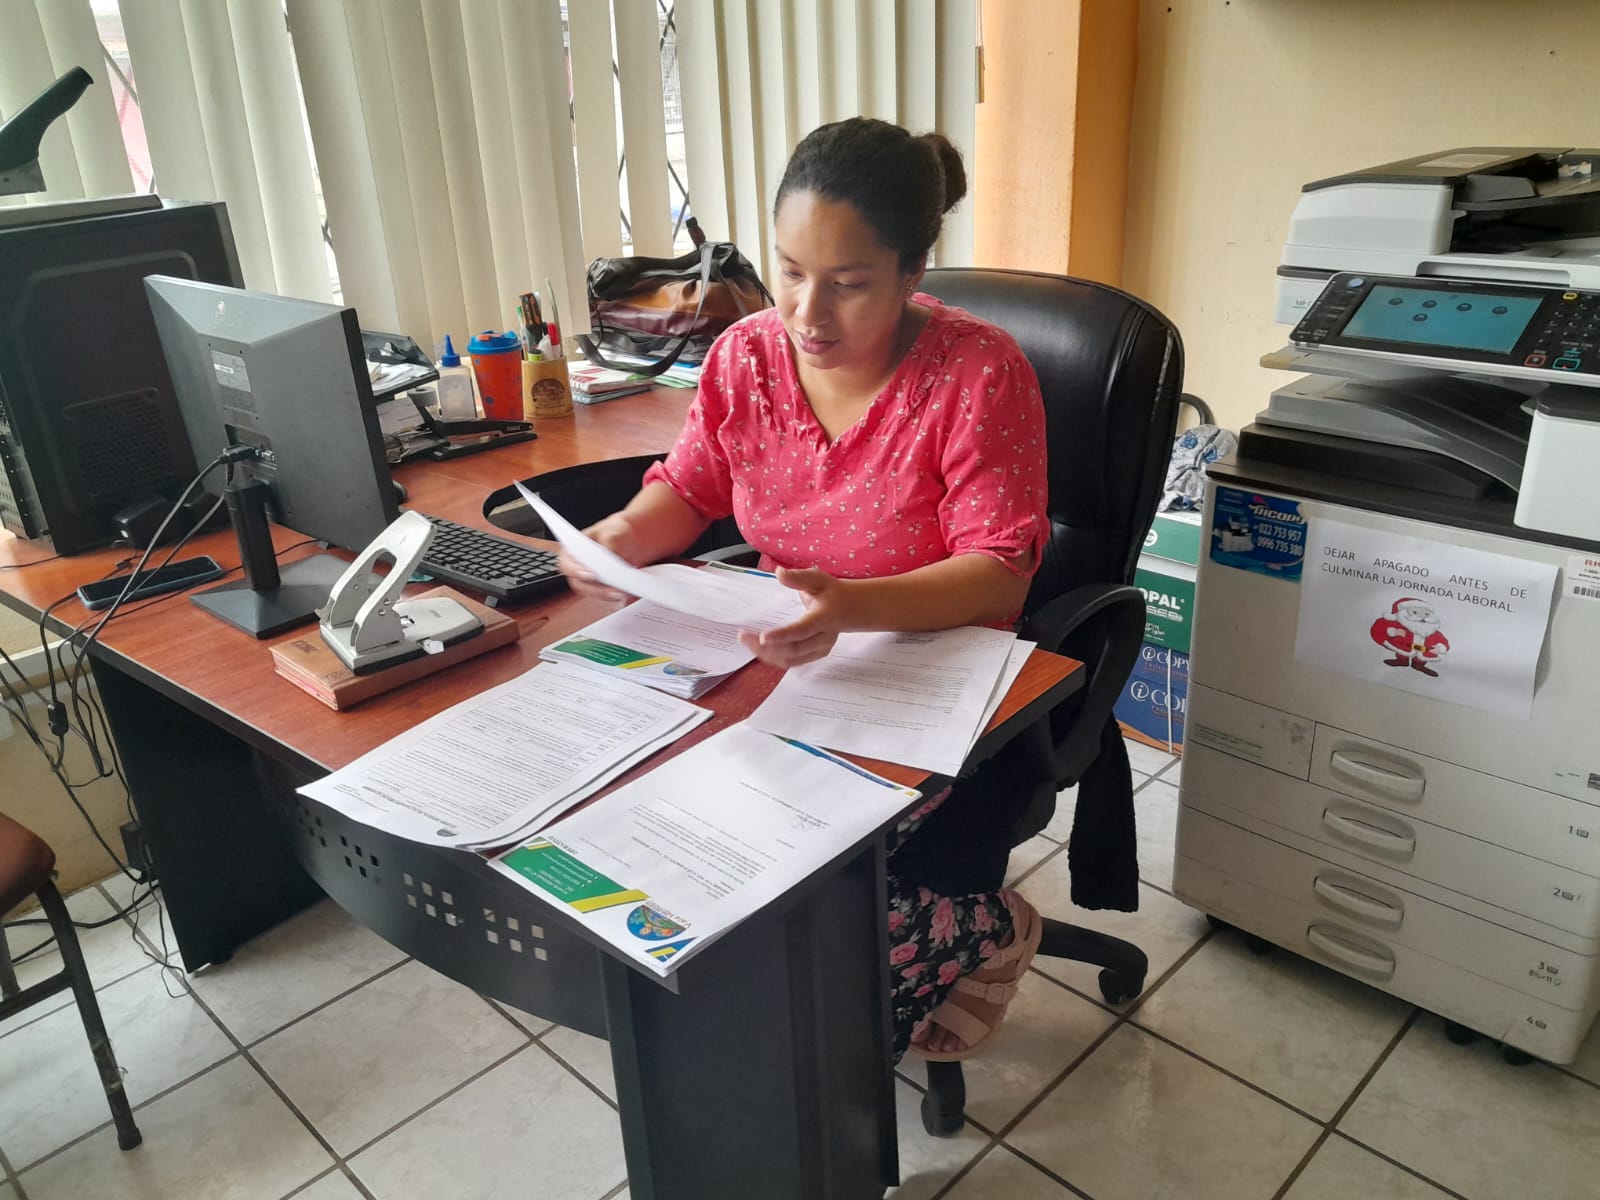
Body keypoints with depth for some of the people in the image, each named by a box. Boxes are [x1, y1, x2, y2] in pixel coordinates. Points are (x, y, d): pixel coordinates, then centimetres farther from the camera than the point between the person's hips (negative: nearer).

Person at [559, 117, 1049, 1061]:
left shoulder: (981, 374, -17)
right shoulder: (747, 356, -2)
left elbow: (999, 570, -20)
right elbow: (687, 490, 9)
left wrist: (852, 607, -39)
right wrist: (624, 536, -15)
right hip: (784, 667, 6)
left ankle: (990, 932, 12)